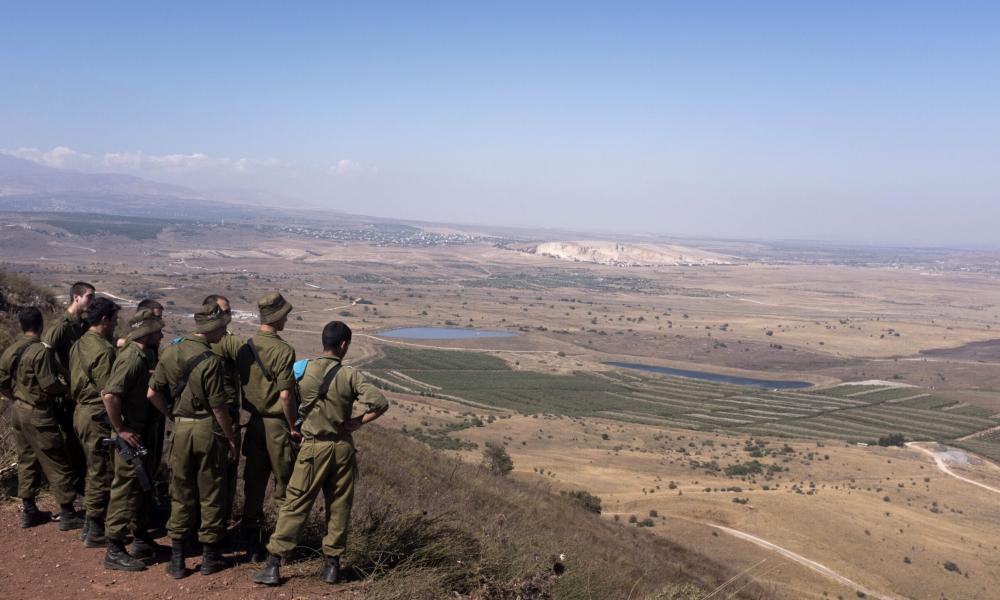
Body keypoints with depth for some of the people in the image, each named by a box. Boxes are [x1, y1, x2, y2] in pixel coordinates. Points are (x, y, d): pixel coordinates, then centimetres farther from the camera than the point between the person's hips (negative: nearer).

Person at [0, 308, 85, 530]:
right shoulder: (41, 351, -19)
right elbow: (50, 385, -21)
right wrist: (67, 389, -3)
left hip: (18, 412, 8)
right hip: (38, 414, -8)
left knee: (26, 461, 16)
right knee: (56, 464, -1)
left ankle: (29, 511, 23)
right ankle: (67, 514, 2)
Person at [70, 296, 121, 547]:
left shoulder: (79, 344, 10)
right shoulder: (103, 349, -20)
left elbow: (74, 381, 15)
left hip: (81, 411, 10)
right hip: (97, 416, -10)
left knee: (95, 470, 20)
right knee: (102, 473, 0)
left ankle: (91, 524, 29)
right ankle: (95, 533, 8)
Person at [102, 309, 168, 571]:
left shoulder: (143, 356, 10)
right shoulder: (132, 358, -20)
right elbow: (110, 395, -30)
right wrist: (120, 429, -24)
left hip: (147, 435, 10)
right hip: (133, 437, -10)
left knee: (144, 488, 19)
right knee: (127, 490, -3)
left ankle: (141, 539, 32)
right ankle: (114, 551, 5)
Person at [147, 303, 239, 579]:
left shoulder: (170, 352, 1)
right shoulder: (210, 361, -18)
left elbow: (153, 394, 4)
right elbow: (219, 408, -15)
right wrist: (231, 440, -5)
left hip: (180, 429, 5)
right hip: (208, 430, -5)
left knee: (180, 495, 14)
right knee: (210, 494, 9)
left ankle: (177, 560, 17)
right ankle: (210, 557, 20)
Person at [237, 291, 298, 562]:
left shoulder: (246, 347, 3)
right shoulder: (283, 350, -16)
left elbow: (240, 385, 8)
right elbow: (285, 394, -19)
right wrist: (293, 427, -9)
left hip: (254, 423, 6)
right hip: (277, 424, -6)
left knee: (253, 484, 12)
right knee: (284, 484, 7)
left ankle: (251, 543, 19)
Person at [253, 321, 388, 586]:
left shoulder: (307, 370, -6)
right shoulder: (350, 375, -8)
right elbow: (381, 403, -14)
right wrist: (358, 422, -3)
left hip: (314, 447, -1)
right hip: (342, 447, 1)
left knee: (294, 506, 4)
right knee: (339, 508, 11)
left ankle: (272, 567, 5)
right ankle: (332, 565, 17)